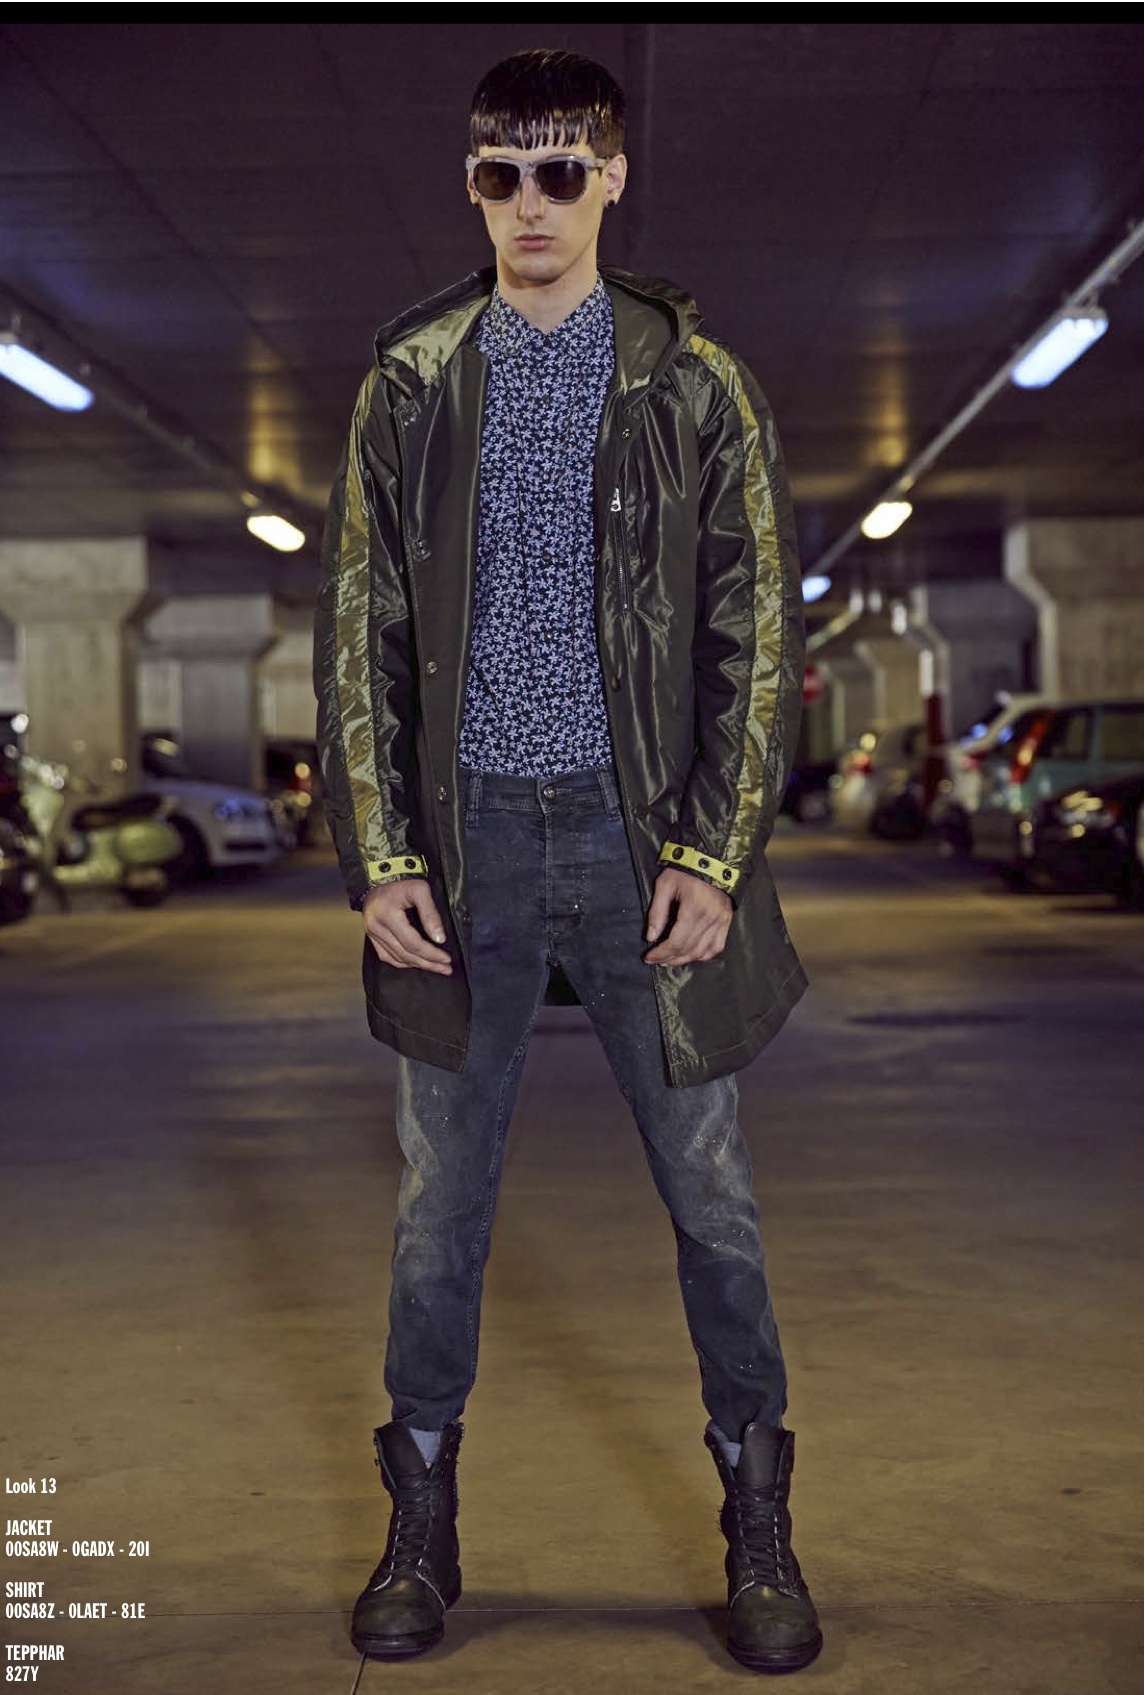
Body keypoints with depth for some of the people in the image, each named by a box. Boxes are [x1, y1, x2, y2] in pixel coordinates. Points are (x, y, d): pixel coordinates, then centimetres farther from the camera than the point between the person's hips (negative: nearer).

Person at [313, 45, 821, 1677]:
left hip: (638, 832, -1)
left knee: (710, 1191, 6)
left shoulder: (696, 384, 3)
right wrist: (380, 856, -3)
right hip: (466, 836, 1)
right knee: (440, 1203, 9)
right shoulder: (410, 384, 7)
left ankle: (758, 1525, 23)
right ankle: (422, 1524, 26)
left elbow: (758, 636, 0)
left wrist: (712, 856, -9)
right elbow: (356, 636, 5)